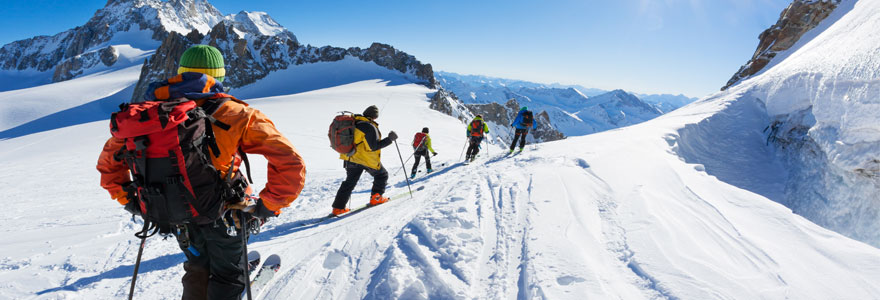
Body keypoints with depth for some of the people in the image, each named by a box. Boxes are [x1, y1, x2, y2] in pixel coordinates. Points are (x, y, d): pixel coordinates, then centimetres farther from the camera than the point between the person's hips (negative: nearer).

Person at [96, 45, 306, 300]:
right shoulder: (234, 114, -14)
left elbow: (108, 160, 12)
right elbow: (290, 163, -19)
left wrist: (129, 200, 17)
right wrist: (269, 206, -11)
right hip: (221, 217, -4)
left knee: (197, 269, 29)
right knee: (227, 278, 19)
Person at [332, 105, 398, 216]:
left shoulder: (353, 122, 4)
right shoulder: (370, 127, -20)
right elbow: (374, 147, -21)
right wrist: (389, 139, -17)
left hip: (351, 158, 7)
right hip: (368, 160, -7)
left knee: (350, 182, 16)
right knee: (382, 175, 18)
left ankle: (338, 207, 12)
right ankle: (376, 198, 18)